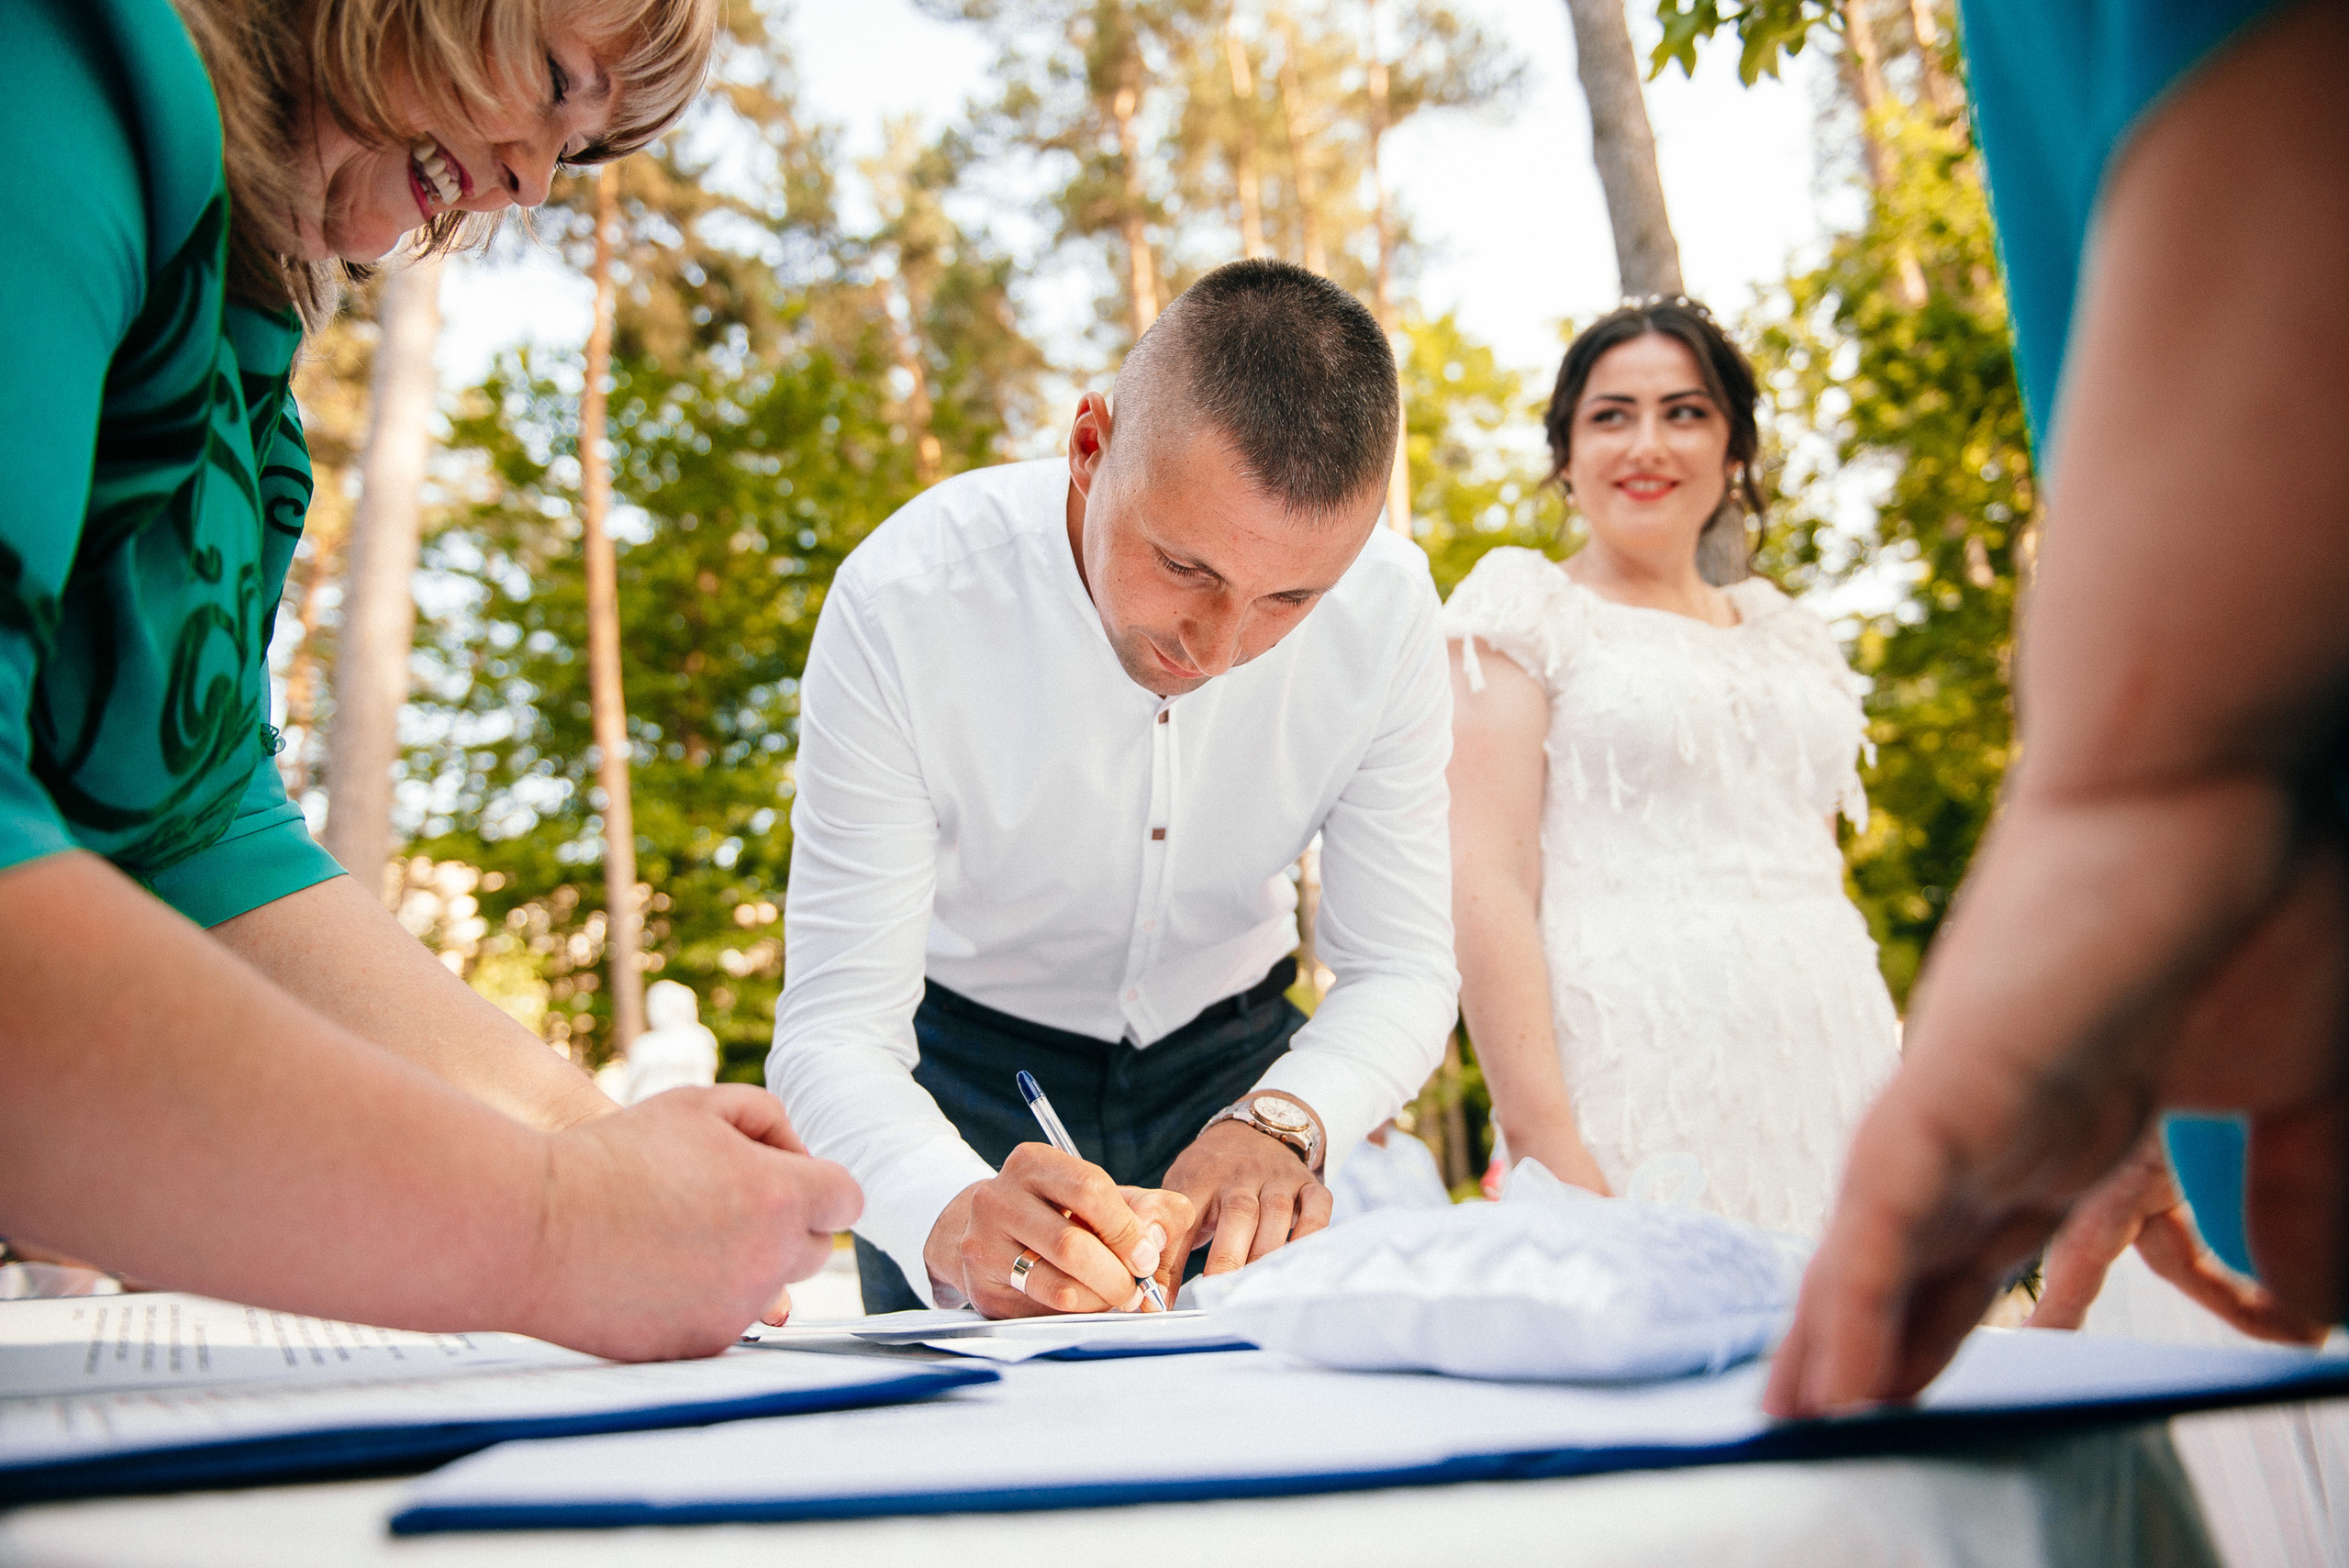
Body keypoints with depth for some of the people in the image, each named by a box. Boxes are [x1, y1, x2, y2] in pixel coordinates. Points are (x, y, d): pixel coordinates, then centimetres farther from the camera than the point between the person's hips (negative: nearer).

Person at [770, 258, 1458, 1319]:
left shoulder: (1387, 605, -22)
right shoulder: (901, 603, -29)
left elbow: (1401, 969, -16)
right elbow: (833, 1030, -29)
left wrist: (1281, 1122, -36)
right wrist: (953, 1219, -49)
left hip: (1229, 1053, 2)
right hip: (969, 1066, -1)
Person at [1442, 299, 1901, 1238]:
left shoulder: (1790, 634, 20)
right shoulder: (1525, 608, 4)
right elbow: (1484, 882, -7)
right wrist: (1547, 1149, -17)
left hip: (1835, 1082, 5)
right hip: (1640, 1084, -5)